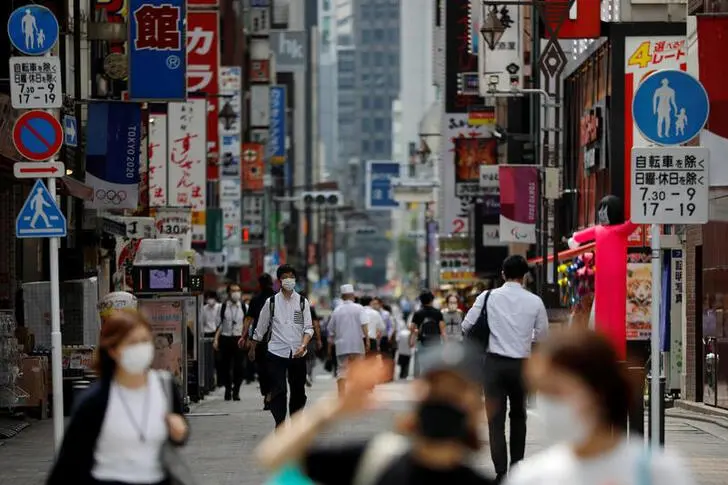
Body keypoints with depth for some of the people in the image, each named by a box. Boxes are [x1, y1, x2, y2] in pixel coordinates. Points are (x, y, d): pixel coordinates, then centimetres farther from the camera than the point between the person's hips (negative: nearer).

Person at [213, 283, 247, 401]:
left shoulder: (244, 307, 3)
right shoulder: (223, 307, 3)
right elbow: (219, 324, 5)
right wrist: (216, 339, -2)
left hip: (239, 338, 0)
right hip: (225, 338, 0)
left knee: (239, 366, -3)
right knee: (225, 366, 4)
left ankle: (236, 391, 10)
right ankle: (228, 389, 20)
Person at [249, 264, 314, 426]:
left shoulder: (302, 302, 5)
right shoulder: (271, 302, 3)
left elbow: (308, 328, 0)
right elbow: (260, 329, 12)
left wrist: (303, 346, -17)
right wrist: (252, 350, 16)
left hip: (297, 354, 2)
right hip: (276, 353, -2)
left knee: (298, 391, 10)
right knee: (278, 390, -12)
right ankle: (279, 424, -14)